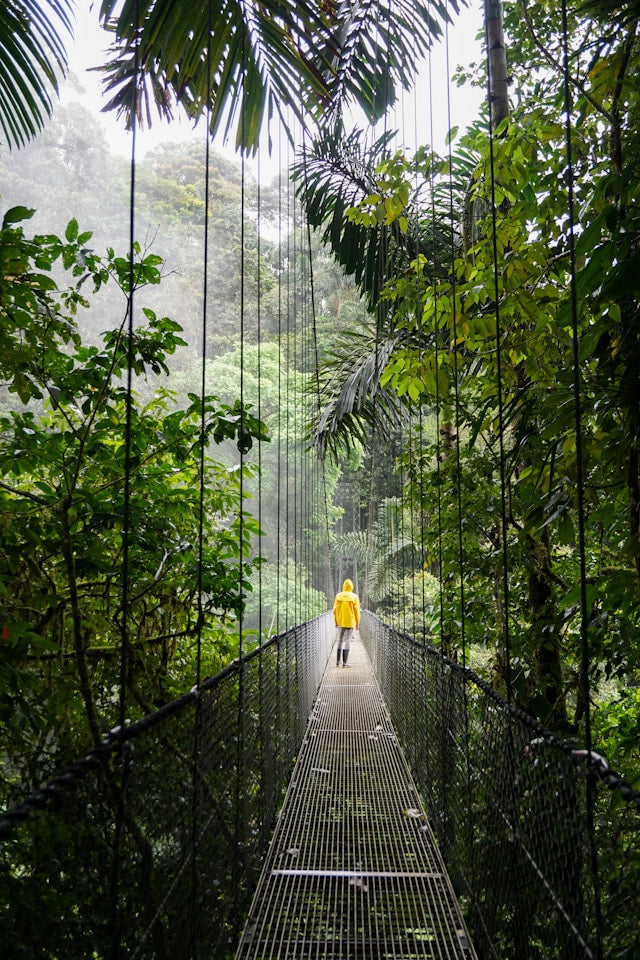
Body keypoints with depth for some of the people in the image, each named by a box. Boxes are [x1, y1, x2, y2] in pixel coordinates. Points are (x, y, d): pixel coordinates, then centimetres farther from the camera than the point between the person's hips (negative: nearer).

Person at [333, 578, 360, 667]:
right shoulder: (354, 597, -7)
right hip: (350, 622, -2)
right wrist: (357, 623, 3)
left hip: (340, 622, 2)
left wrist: (336, 621, 12)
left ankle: (337, 661, 16)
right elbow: (357, 611, -6)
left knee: (340, 640, 15)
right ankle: (344, 662, 1)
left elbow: (335, 610, 2)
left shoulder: (338, 596, -1)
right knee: (347, 641, 3)